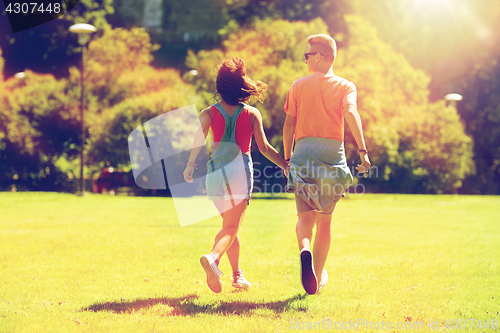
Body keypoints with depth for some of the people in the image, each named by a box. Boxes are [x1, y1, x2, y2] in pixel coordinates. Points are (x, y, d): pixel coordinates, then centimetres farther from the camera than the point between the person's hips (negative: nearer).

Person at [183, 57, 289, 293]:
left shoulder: (209, 113, 7)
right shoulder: (252, 114, 4)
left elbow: (199, 138, -9)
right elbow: (264, 148, 4)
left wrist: (191, 164, -6)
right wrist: (286, 165, 14)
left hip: (215, 169, 3)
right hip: (240, 168, -3)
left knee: (230, 224, 18)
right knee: (231, 227, -8)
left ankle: (237, 275, 21)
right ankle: (213, 258, -37)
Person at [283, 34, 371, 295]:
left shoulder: (298, 85, 10)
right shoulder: (345, 86, 6)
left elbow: (289, 124, 6)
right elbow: (350, 113, -14)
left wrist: (287, 158, 15)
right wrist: (362, 151, -21)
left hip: (304, 150, 0)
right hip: (333, 151, 0)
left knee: (305, 216, -1)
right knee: (325, 219, 14)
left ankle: (305, 250, -35)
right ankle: (318, 277, 21)